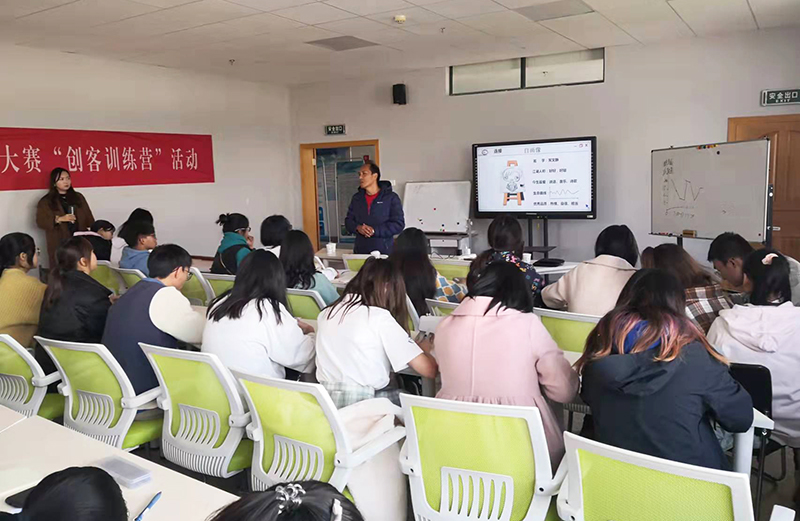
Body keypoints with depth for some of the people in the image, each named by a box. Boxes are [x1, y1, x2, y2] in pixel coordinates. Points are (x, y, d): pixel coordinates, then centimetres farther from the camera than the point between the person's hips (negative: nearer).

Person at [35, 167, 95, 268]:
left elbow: (88, 218, 14)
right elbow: (40, 222, -2)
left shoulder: (78, 197, 15)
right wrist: (59, 219, -17)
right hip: (59, 244, -2)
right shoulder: (46, 201, 5)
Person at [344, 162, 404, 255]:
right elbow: (348, 221, 15)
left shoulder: (391, 197, -3)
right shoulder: (356, 198, 12)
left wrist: (375, 230, -17)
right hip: (360, 251, 4)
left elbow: (399, 224, -9)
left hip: (384, 252, -4)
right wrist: (357, 228, -8)